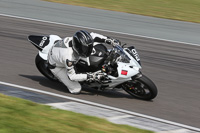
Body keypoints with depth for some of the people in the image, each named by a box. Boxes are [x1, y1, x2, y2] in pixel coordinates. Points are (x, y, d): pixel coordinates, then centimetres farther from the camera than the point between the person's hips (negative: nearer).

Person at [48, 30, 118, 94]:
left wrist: (109, 40, -17)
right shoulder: (69, 57, -46)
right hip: (57, 66, -7)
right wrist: (90, 76, -38)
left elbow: (92, 35, -8)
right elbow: (71, 76, -33)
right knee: (76, 90, -12)